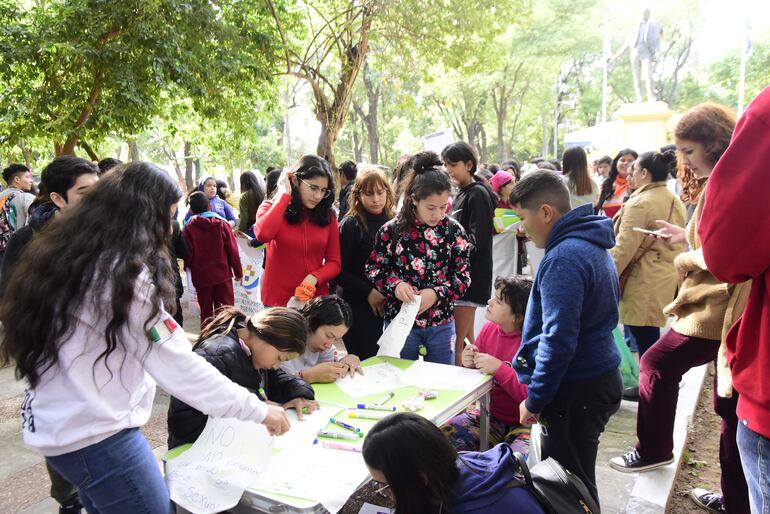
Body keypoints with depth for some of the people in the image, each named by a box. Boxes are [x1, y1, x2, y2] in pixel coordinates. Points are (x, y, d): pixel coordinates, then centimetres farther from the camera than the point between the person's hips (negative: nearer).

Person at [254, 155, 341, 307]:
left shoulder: (327, 216, 3)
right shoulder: (272, 208, -2)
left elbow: (334, 263, 2)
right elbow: (263, 234, -25)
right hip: (278, 301, -2)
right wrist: (285, 195, -16)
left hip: (316, 301, 2)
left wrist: (314, 277, -18)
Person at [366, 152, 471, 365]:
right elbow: (373, 268, -1)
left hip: (441, 325, 1)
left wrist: (437, 293, -18)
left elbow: (463, 276, -2)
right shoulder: (392, 230, -8)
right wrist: (394, 284, -19)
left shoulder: (454, 231, -4)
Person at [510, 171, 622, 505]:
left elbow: (558, 340, -25)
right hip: (600, 378, 10)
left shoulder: (563, 258, -21)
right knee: (575, 481, 22)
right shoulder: (592, 245, 10)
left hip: (576, 391, -10)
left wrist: (535, 400, -14)